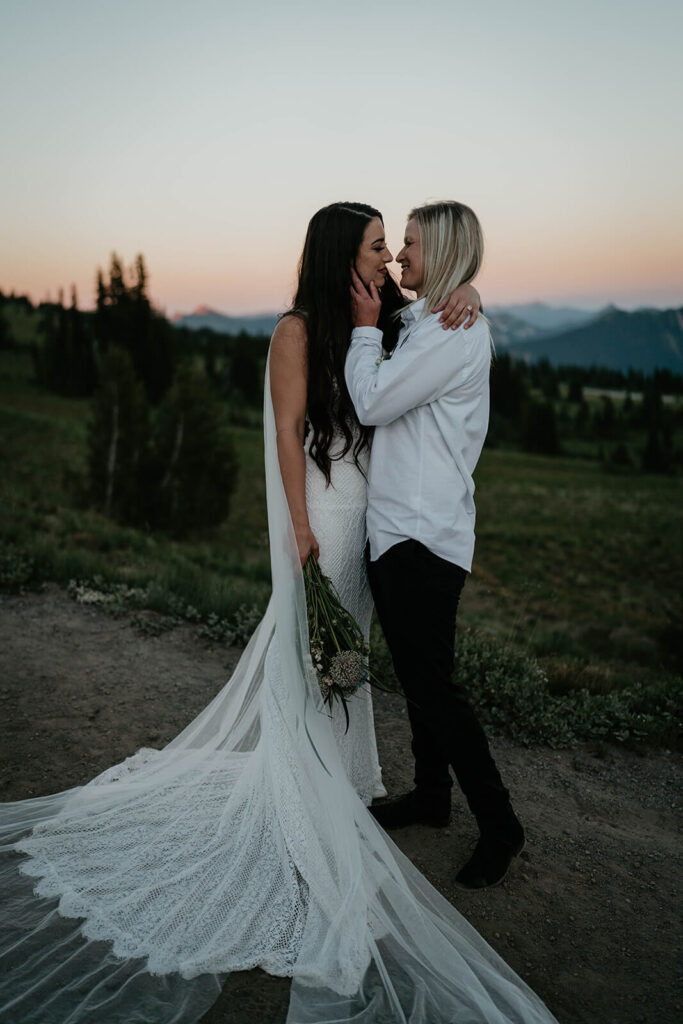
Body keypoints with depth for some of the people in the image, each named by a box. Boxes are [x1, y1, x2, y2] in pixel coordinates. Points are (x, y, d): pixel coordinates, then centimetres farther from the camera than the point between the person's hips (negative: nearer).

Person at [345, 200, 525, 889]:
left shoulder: (454, 332, -15)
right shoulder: (424, 325, 17)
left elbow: (371, 402, -15)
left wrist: (365, 327, -5)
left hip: (424, 535, -10)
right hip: (396, 528, 10)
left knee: (431, 683, -4)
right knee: (415, 674, 18)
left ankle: (499, 825, 13)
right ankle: (431, 794, 35)